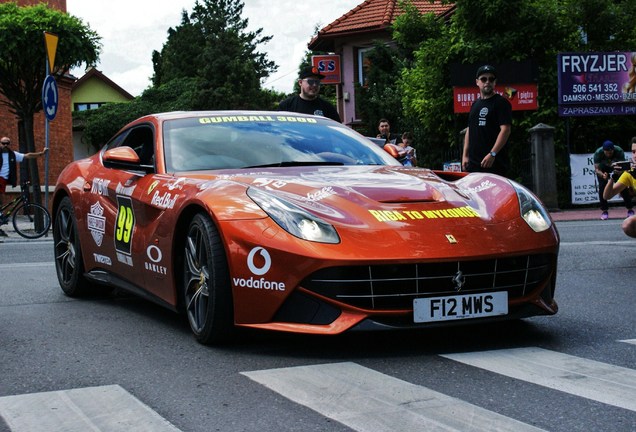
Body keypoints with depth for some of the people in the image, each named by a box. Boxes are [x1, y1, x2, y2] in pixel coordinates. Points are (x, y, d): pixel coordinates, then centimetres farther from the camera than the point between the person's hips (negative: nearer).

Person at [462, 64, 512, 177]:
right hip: (473, 162, 7)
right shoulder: (475, 104, 21)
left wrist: (492, 154, -20)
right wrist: (465, 155, 15)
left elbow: (505, 130, -12)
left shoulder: (501, 102, -2)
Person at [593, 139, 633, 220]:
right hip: (603, 169, 0)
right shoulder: (598, 153, -34)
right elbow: (597, 169, -35)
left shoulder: (619, 151, -35)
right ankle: (604, 211, -5)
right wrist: (602, 175, -56)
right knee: (602, 187, -15)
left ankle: (630, 209, 0)